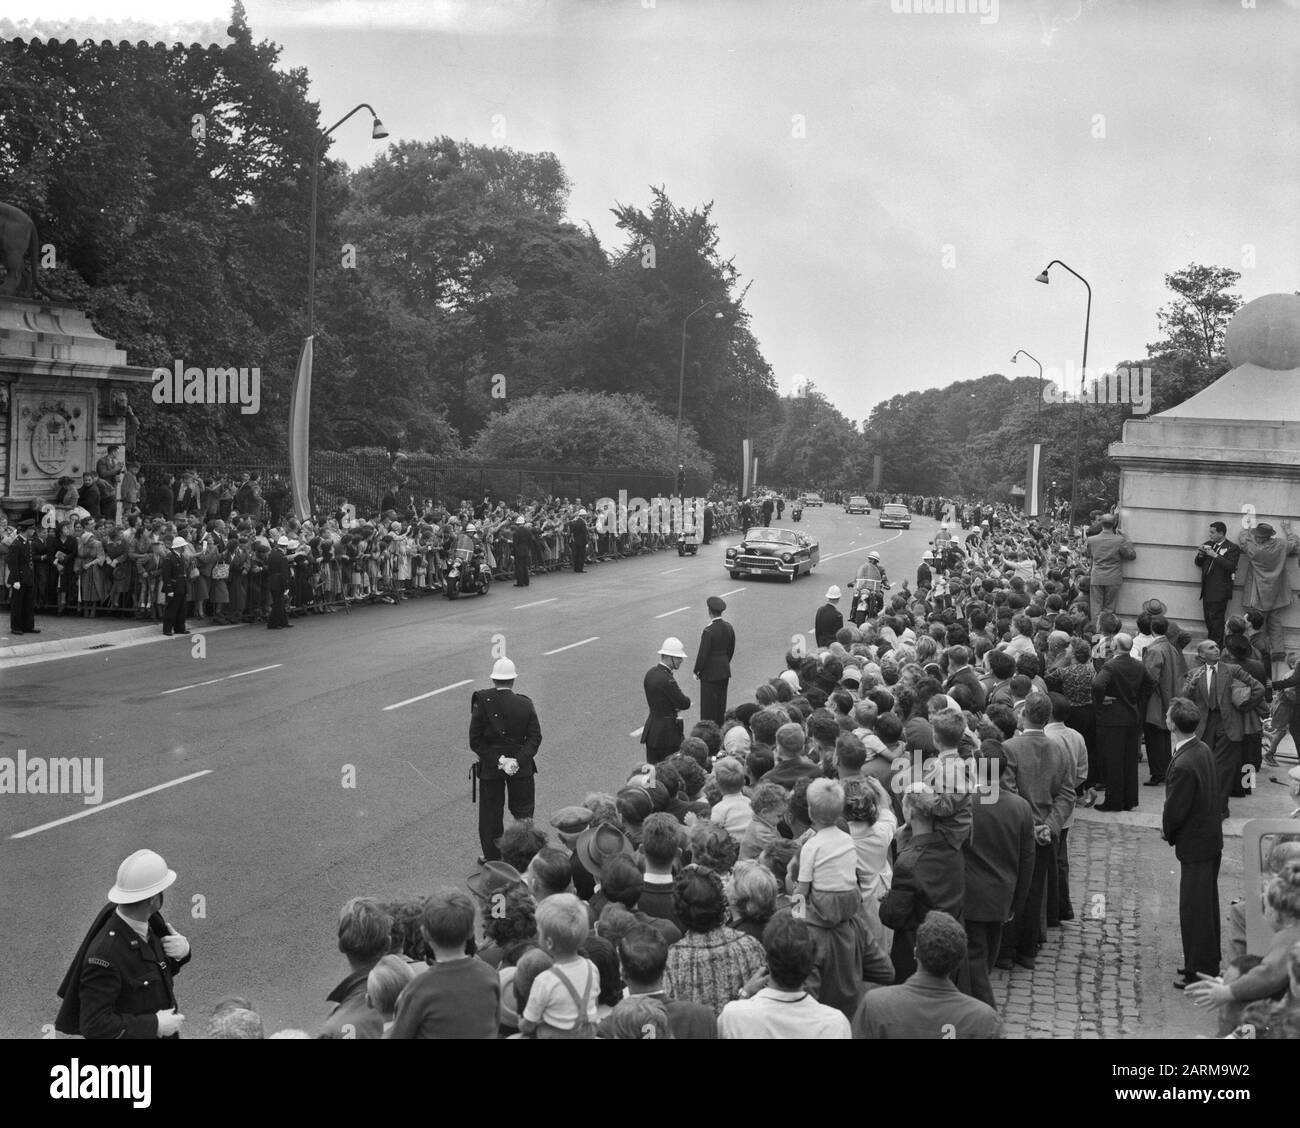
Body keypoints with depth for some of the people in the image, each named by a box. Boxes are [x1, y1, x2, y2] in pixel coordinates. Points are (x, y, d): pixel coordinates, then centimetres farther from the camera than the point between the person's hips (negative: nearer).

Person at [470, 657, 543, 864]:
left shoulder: (482, 702, -13)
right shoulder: (525, 704, -9)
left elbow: (475, 741, -14)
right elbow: (535, 738, -10)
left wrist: (496, 760, -13)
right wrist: (518, 760, -15)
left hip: (489, 768, -1)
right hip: (521, 769, 1)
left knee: (490, 813, 13)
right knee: (523, 810, 16)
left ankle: (492, 856, 23)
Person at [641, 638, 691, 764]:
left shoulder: (650, 672, 6)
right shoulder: (666, 680, -22)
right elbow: (684, 703, -17)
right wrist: (687, 700, 6)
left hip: (650, 730, 9)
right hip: (667, 732, -9)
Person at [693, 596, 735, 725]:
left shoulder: (709, 630, -22)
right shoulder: (728, 627, 0)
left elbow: (703, 654, -18)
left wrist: (697, 671, -7)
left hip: (710, 672, -7)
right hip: (724, 671, 7)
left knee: (708, 704, 2)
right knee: (721, 702, 17)